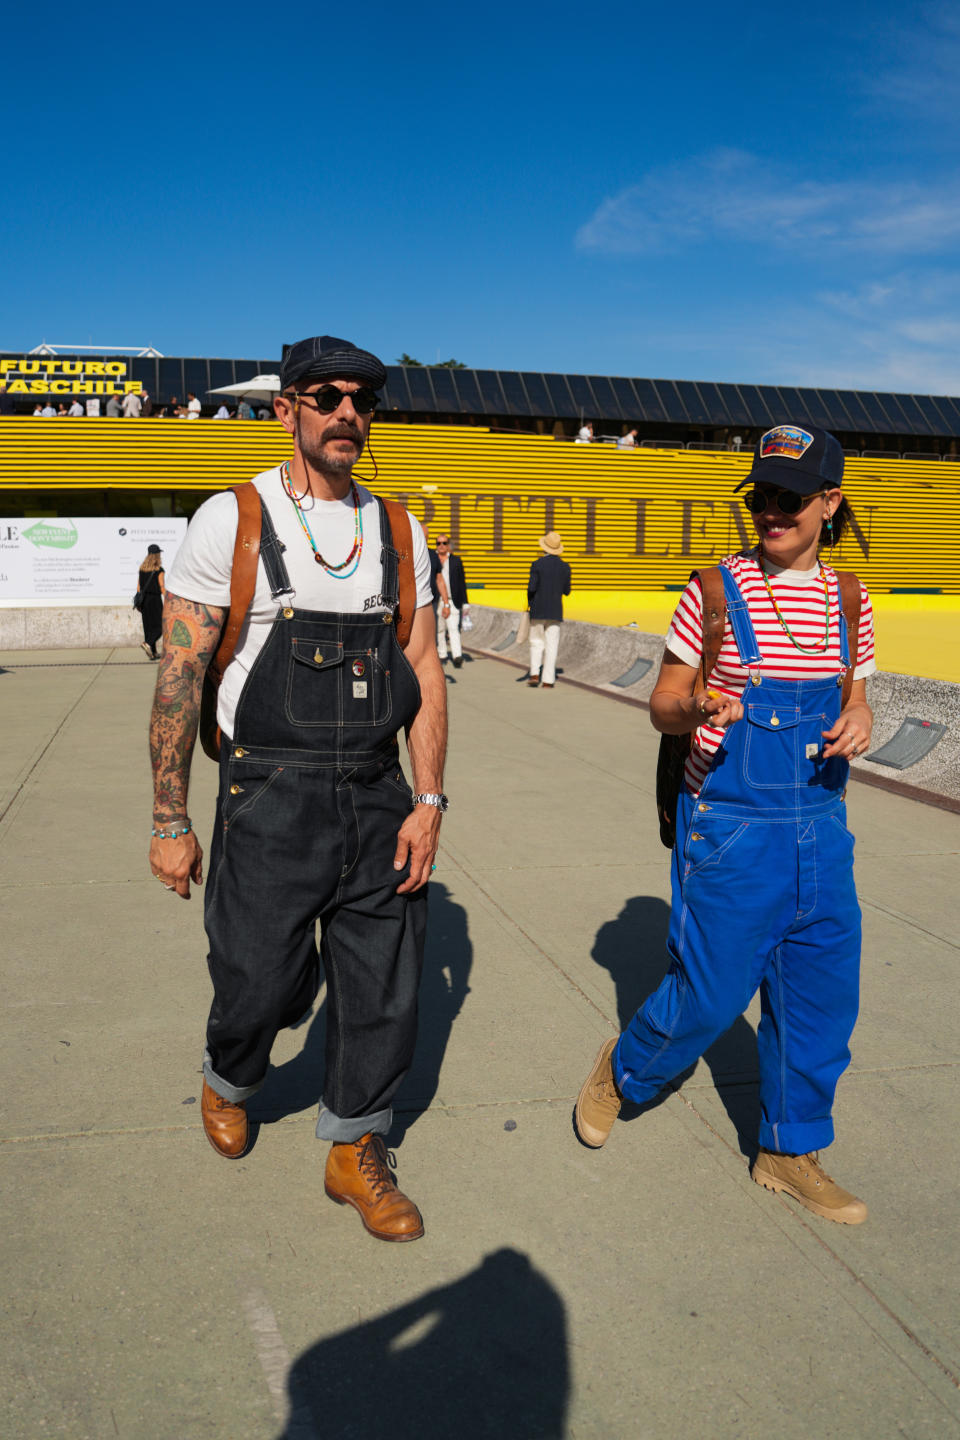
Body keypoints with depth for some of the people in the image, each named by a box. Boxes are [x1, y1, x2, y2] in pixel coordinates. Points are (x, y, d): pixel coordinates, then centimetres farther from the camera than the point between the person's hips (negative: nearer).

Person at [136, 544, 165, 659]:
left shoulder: (142, 569, 7)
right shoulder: (159, 570, -10)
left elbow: (138, 587, 9)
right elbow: (162, 587, -11)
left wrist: (139, 602, 16)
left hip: (144, 600, 6)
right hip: (155, 599, -6)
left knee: (148, 626, 9)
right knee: (159, 626, 0)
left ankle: (153, 653, 10)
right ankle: (147, 643, -23)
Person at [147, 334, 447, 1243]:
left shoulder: (397, 530, 7)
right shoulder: (230, 522, -5)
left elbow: (424, 671, 7)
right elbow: (179, 676, -4)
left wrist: (428, 799, -1)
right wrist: (170, 820, -6)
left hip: (378, 798, 4)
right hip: (273, 798, -3)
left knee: (384, 984, 8)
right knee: (262, 982, 6)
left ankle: (355, 1153, 31)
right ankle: (227, 1080, 43)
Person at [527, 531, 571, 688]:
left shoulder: (537, 565, -7)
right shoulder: (565, 567, 1)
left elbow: (531, 588, -13)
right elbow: (566, 591, 7)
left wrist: (529, 602, 4)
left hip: (538, 610, -1)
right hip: (555, 611, 1)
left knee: (537, 643, 12)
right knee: (551, 646, 3)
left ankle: (535, 674, -1)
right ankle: (548, 680, 0)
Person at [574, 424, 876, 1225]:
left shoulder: (848, 600, 6)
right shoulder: (717, 591, -7)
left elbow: (852, 700, 16)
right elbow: (663, 708, -5)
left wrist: (859, 722, -8)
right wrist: (696, 708, -28)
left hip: (820, 824, 5)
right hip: (730, 827, -5)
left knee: (823, 998, 11)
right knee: (710, 994, 3)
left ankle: (791, 1152, 32)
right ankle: (621, 1072, 34)